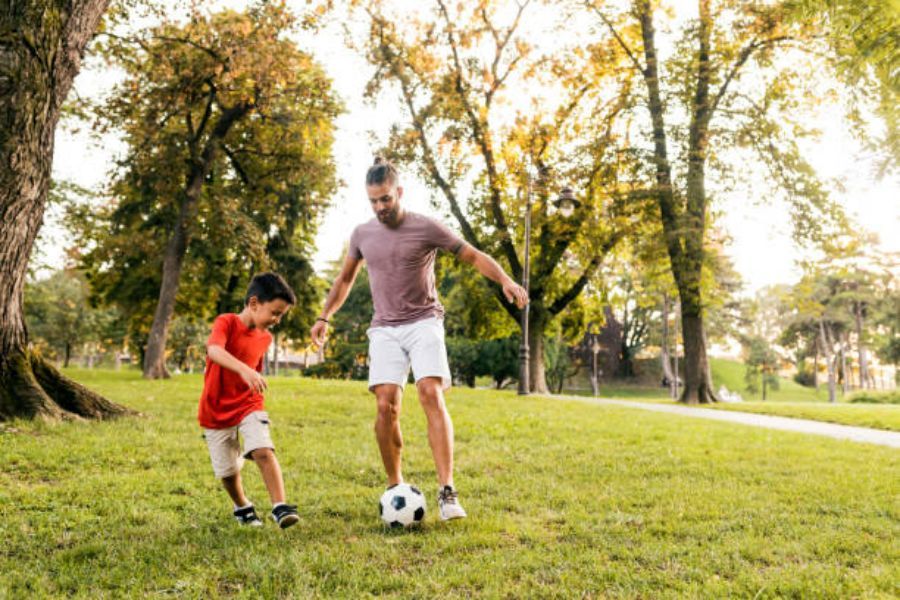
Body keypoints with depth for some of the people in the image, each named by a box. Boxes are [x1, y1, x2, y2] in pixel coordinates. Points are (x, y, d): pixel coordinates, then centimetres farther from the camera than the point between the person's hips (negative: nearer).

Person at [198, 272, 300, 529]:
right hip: (216, 411, -3)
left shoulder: (265, 338, 2)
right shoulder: (226, 322, -16)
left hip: (249, 406, 3)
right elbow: (214, 350, -37)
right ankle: (242, 507, 34)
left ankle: (280, 507, -17)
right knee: (228, 471, 7)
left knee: (263, 451, -22)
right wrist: (244, 370, -52)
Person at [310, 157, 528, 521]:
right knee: (386, 406, -11)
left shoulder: (426, 228, -2)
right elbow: (345, 279, 25)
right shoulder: (362, 234, 10)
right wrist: (324, 318, 22)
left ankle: (447, 492, -19)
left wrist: (505, 281, -18)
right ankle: (394, 488, 8)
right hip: (385, 330, 3)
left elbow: (474, 257, -2)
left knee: (431, 395, -20)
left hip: (423, 323, -3)